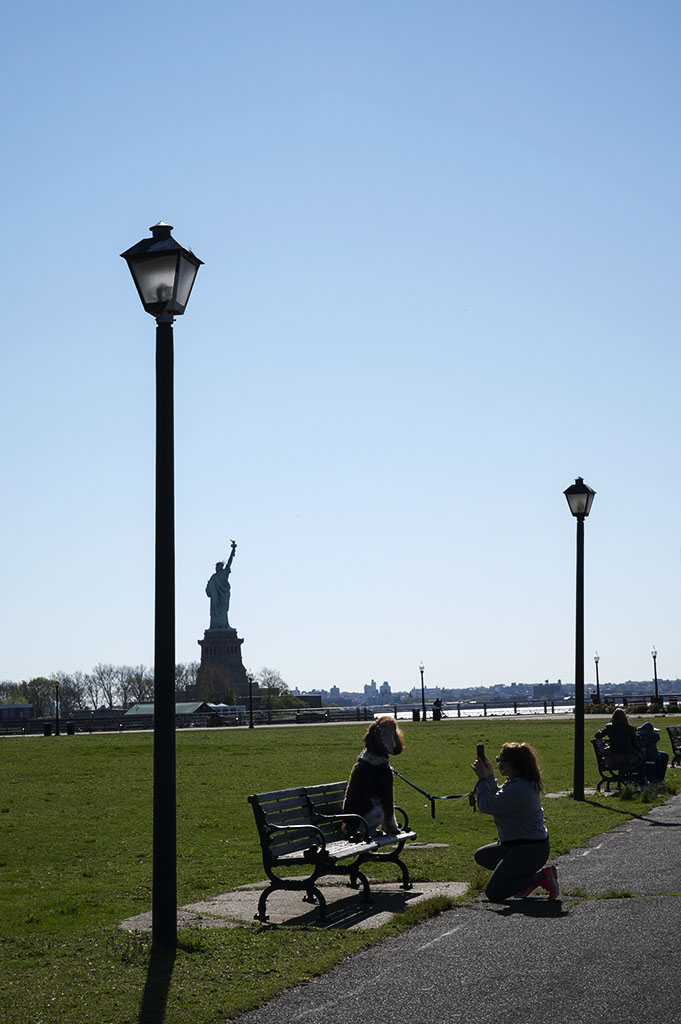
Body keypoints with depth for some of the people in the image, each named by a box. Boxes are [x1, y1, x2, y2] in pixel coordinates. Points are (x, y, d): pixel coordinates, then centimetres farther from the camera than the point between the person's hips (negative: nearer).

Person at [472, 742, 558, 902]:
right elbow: (498, 797, 20)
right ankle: (526, 876, 13)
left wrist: (482, 778, -12)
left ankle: (542, 877, -7)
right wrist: (489, 776, 7)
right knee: (481, 856, 24)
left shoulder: (517, 790, -26)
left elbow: (487, 806, -24)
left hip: (530, 850, -11)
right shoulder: (526, 783, 7)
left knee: (493, 893, -11)